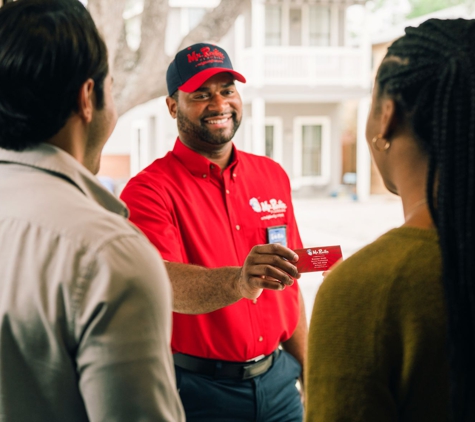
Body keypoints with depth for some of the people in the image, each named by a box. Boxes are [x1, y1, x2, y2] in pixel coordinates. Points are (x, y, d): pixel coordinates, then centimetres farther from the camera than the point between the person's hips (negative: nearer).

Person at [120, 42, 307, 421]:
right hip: (200, 390, -5)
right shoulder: (149, 190, -12)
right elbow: (165, 284, -29)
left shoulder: (273, 176, 6)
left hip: (277, 380, 5)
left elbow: (289, 287, 12)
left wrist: (310, 376, 10)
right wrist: (239, 283, -47)